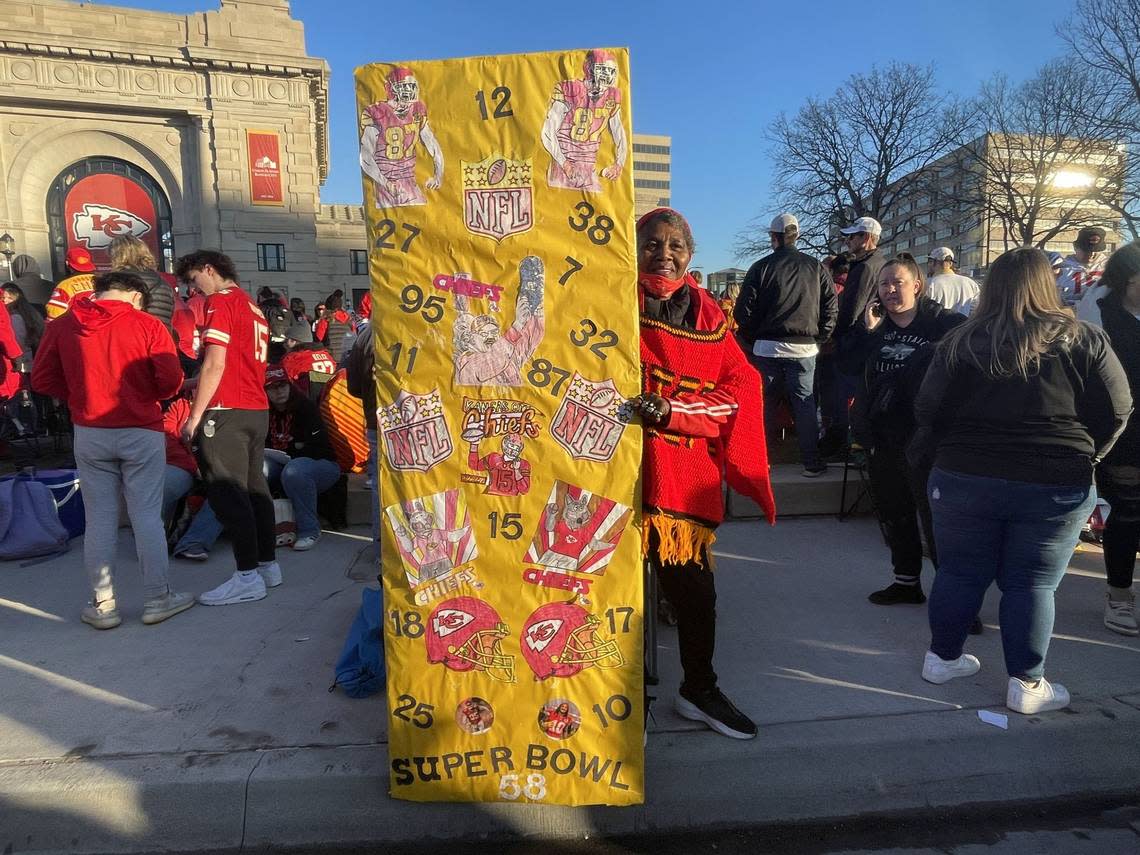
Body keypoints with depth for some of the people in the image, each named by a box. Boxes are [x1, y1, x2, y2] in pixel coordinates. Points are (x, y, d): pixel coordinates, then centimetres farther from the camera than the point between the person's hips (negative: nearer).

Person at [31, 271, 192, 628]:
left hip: (89, 434, 2)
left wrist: (78, 395, 16)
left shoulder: (61, 326, 3)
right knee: (146, 516, 5)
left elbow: (41, 380, 4)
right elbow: (170, 380, -11)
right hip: (141, 432, -2)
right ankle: (157, 598, 12)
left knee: (99, 519, 9)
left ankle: (102, 605, 15)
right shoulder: (147, 325, -7)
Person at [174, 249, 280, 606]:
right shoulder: (252, 306, 20)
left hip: (228, 412, -9)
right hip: (257, 409, 9)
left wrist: (195, 416, -11)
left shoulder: (220, 301, -6)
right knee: (254, 487, 11)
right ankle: (268, 565, 16)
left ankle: (248, 576, -7)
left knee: (226, 492, -7)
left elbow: (215, 364, -14)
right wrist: (199, 385, 26)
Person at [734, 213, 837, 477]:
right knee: (805, 405, 6)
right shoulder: (816, 268, 4)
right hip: (804, 348, 1)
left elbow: (744, 311, -3)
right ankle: (812, 463, 8)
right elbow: (831, 308, 3)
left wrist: (754, 338, 10)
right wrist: (819, 339, 11)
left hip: (767, 348, -1)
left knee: (765, 405, 9)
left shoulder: (761, 268, -2)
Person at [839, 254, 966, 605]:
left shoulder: (943, 323, -6)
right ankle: (906, 580, 32)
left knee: (935, 514, -4)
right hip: (881, 436, 6)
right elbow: (848, 362, -1)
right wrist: (867, 328, -11)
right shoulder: (875, 323, 9)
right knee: (891, 511, 16)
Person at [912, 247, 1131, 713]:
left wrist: (949, 453, 12)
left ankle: (942, 657, 28)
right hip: (1055, 487, 0)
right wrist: (1081, 457, 14)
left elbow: (928, 410, -4)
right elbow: (1115, 412, -1)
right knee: (1032, 584, 10)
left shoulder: (961, 341, -4)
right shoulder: (1084, 340, -3)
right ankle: (1027, 685, 18)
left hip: (963, 479, 1)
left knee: (959, 572, 14)